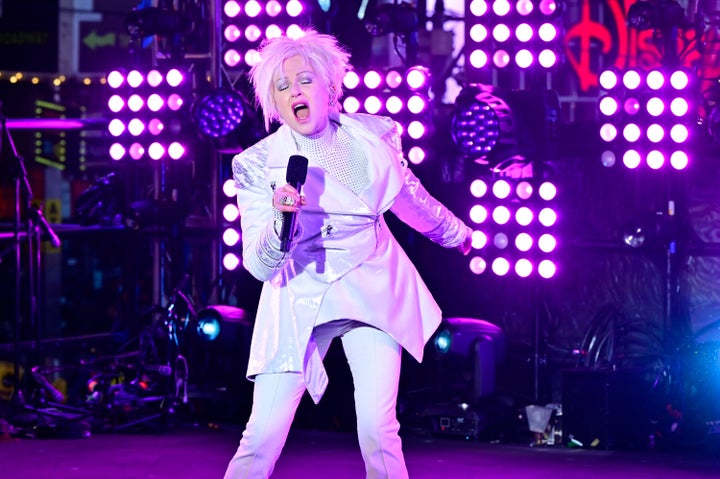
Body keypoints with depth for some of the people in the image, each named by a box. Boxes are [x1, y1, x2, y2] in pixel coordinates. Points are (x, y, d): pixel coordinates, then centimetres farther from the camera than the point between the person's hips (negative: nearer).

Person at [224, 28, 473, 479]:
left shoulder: (372, 135, 1)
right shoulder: (259, 163, -6)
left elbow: (409, 197, 22)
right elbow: (259, 265, -10)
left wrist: (456, 233, 37)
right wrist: (280, 219, -29)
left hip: (371, 289, 2)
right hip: (299, 298, -1)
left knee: (377, 428, -13)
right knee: (264, 434, -11)